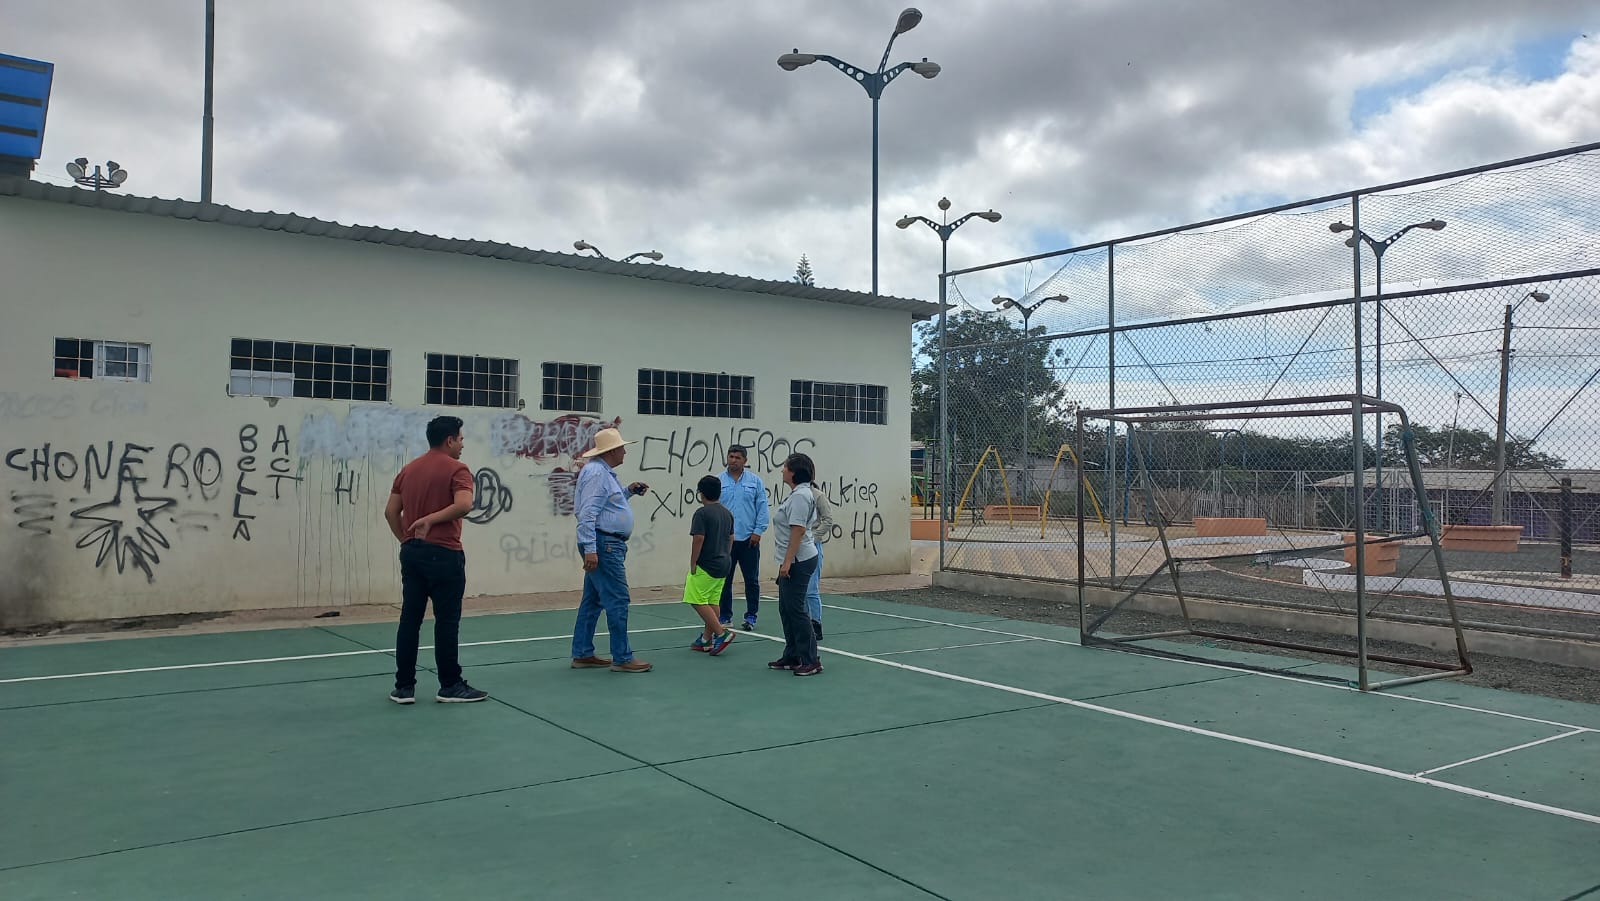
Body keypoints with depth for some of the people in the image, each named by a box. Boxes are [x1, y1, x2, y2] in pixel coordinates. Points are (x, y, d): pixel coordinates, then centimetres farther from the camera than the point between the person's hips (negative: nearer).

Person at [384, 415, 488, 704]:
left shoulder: (408, 469, 12)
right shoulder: (456, 468, -8)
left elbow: (391, 511, 11)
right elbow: (464, 505, -24)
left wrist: (405, 540, 15)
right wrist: (432, 518, -13)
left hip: (411, 551, 7)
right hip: (443, 553, -7)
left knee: (409, 619, 8)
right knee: (447, 621, 1)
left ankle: (404, 686, 11)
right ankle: (450, 686, 8)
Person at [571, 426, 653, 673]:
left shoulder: (604, 472, 17)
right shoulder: (596, 472, -16)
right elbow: (588, 513, -22)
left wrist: (628, 491, 14)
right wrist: (589, 549, -27)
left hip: (607, 545, 11)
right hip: (603, 544, -11)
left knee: (592, 601, 13)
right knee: (617, 600, -8)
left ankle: (582, 654, 18)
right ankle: (622, 658, -4)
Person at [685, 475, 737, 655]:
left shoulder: (702, 513, -14)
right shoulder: (727, 513, 10)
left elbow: (698, 539, -20)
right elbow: (731, 538, 16)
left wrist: (693, 563, -13)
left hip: (706, 566, -8)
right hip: (723, 564, 8)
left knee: (697, 601, -3)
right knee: (712, 601, 12)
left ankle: (721, 632, -10)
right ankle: (706, 640, 17)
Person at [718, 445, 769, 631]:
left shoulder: (755, 481, 3)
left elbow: (762, 508, 2)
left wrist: (758, 531, -6)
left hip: (748, 539, 0)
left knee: (752, 580, 5)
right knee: (724, 580, 6)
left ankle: (750, 616, 14)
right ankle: (725, 616, 16)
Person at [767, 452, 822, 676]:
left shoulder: (800, 496, -18)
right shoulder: (797, 494, 14)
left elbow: (798, 530, -24)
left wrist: (787, 562, -25)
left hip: (798, 562, -11)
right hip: (793, 562, 11)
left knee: (796, 609, -6)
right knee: (786, 609, 14)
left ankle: (811, 661, -1)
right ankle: (792, 657, 22)